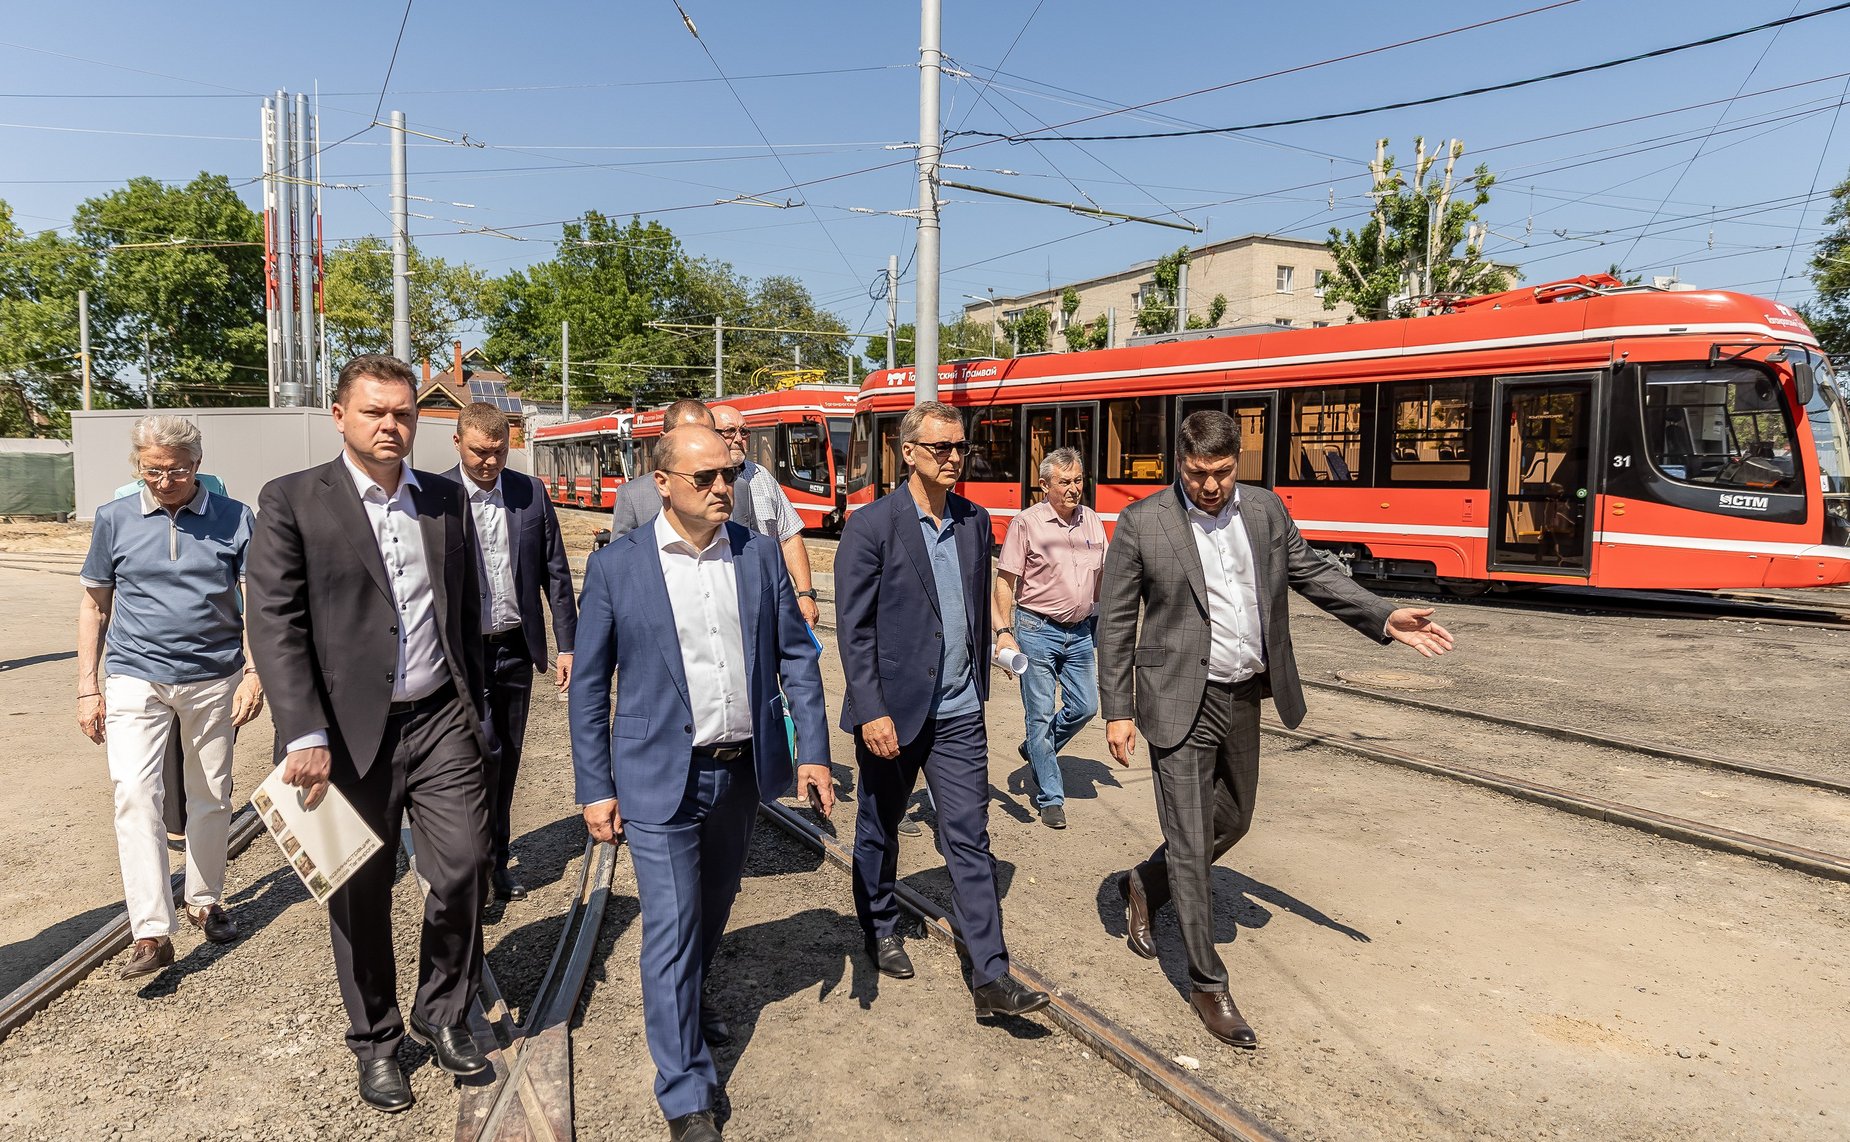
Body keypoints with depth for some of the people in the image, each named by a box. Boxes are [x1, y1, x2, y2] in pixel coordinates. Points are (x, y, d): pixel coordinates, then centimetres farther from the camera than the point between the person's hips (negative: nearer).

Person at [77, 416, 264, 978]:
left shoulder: (234, 519, -1)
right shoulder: (113, 520, 2)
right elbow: (94, 605, 8)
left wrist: (254, 672, -9)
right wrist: (88, 689, 4)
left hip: (214, 679, 0)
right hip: (135, 678, 0)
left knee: (211, 799, 11)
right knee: (136, 796, -12)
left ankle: (205, 901, 30)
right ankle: (151, 933, -9)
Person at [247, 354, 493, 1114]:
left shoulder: (447, 500, 8)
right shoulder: (291, 501, -3)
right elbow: (274, 624, -10)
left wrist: (473, 708, 15)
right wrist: (304, 736, -18)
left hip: (440, 718, 3)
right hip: (350, 730, -2)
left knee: (463, 866, 0)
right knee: (361, 894, 9)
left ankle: (442, 1015, 24)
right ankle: (376, 1043, 30)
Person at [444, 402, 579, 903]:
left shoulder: (532, 494, 3)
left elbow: (555, 573, 6)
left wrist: (567, 644, 3)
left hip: (515, 650, 4)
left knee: (507, 761, 12)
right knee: (485, 751, -11)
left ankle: (495, 863, 28)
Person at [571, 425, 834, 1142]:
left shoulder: (760, 555, 0)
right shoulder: (616, 568, -8)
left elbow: (796, 656, 4)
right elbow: (589, 686, -2)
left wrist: (814, 752, -1)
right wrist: (595, 788, -3)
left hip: (743, 769, 4)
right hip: (661, 779, -3)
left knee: (713, 909, 22)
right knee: (671, 929, 0)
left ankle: (684, 1002, 51)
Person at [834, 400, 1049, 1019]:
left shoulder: (975, 521, 6)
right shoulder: (871, 525, -11)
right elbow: (853, 628, -13)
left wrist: (978, 689, 14)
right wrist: (872, 712, -17)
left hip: (958, 713, 4)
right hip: (892, 712, -3)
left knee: (970, 840, 2)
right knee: (879, 830, 16)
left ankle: (990, 977, 7)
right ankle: (881, 930, 40)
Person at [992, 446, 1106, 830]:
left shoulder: (1092, 521, 6)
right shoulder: (1026, 523, -9)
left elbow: (1101, 576, 15)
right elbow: (1005, 582, -8)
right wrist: (1004, 630, -14)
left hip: (1080, 631, 5)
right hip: (1037, 629, -5)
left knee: (1084, 707, 8)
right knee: (1040, 714, 1)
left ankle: (1035, 751, 35)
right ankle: (1050, 798, 13)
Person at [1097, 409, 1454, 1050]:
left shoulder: (1265, 510, 3)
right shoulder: (1142, 523, -10)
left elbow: (1312, 575, 12)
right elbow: (1114, 621, -7)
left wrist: (1385, 620, 0)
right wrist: (1117, 712, -10)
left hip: (1244, 697, 6)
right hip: (1181, 703, -6)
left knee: (1231, 820, 20)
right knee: (1190, 842, 0)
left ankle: (1144, 887, 45)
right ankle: (1207, 984, 15)